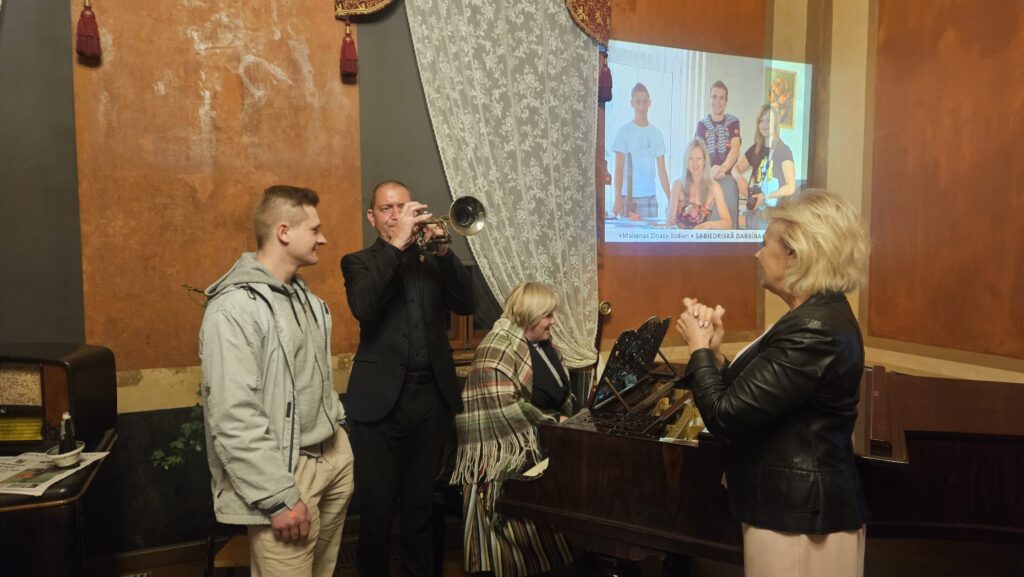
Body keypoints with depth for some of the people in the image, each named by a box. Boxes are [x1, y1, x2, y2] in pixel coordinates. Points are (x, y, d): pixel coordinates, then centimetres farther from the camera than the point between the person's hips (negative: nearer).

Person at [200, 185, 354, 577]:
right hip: (288, 470, -8)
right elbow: (234, 419, -22)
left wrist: (338, 428, 16)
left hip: (335, 455, 8)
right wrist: (279, 497, -20)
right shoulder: (235, 308, -18)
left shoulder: (302, 294, 12)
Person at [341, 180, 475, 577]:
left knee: (420, 501, 14)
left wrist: (443, 251, -14)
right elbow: (363, 307, -17)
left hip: (432, 395, 3)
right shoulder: (358, 262, 4)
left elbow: (466, 304, -2)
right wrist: (397, 245, -19)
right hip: (380, 398, -2)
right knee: (376, 505, 4)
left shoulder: (431, 260, 12)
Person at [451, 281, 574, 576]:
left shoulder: (543, 343, 13)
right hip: (509, 451, -8)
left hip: (543, 440, 8)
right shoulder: (498, 350, -16)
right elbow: (506, 411, -21)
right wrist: (553, 422, -14)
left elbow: (559, 392, 17)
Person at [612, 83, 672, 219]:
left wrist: (670, 198, 1)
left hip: (650, 197, 3)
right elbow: (619, 168, -5)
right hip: (628, 196, -3)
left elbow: (662, 170, 8)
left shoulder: (656, 133, 9)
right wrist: (618, 198, -15)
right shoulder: (624, 132, -1)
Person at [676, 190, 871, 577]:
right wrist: (713, 350, -4)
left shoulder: (814, 331, -26)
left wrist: (700, 349, -12)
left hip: (799, 517, -10)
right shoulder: (819, 315, 7)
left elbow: (726, 416, -26)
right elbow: (747, 398, 7)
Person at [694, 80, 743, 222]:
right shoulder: (702, 124, 5)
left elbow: (735, 149, -11)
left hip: (728, 177, 0)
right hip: (707, 177, 1)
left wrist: (723, 168, -31)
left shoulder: (733, 122, 3)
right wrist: (710, 169, -26)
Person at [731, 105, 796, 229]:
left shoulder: (784, 150, -5)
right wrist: (741, 180, -2)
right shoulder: (755, 149, 11)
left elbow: (790, 187, -9)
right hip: (754, 212, 5)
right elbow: (736, 169, 20)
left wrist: (766, 197, -19)